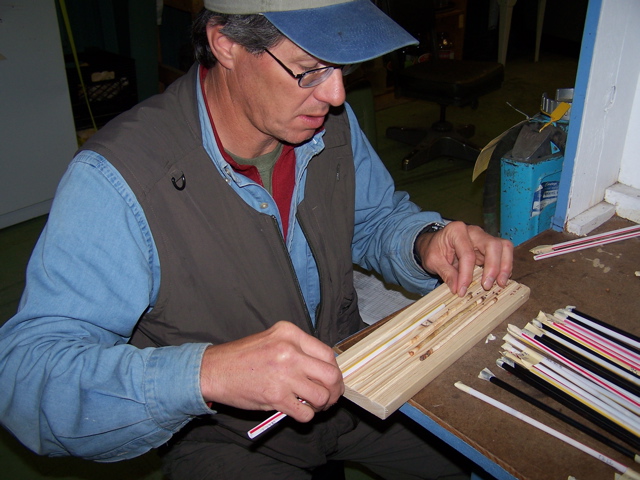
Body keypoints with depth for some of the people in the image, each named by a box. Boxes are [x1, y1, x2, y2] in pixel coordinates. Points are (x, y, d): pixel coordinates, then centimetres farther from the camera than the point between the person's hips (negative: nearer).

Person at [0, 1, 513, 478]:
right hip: (226, 436, -4)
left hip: (352, 378, 5)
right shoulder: (116, 179, -28)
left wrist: (426, 243, -17)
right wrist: (203, 373, -47)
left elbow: (378, 217, 8)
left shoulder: (330, 122, -9)